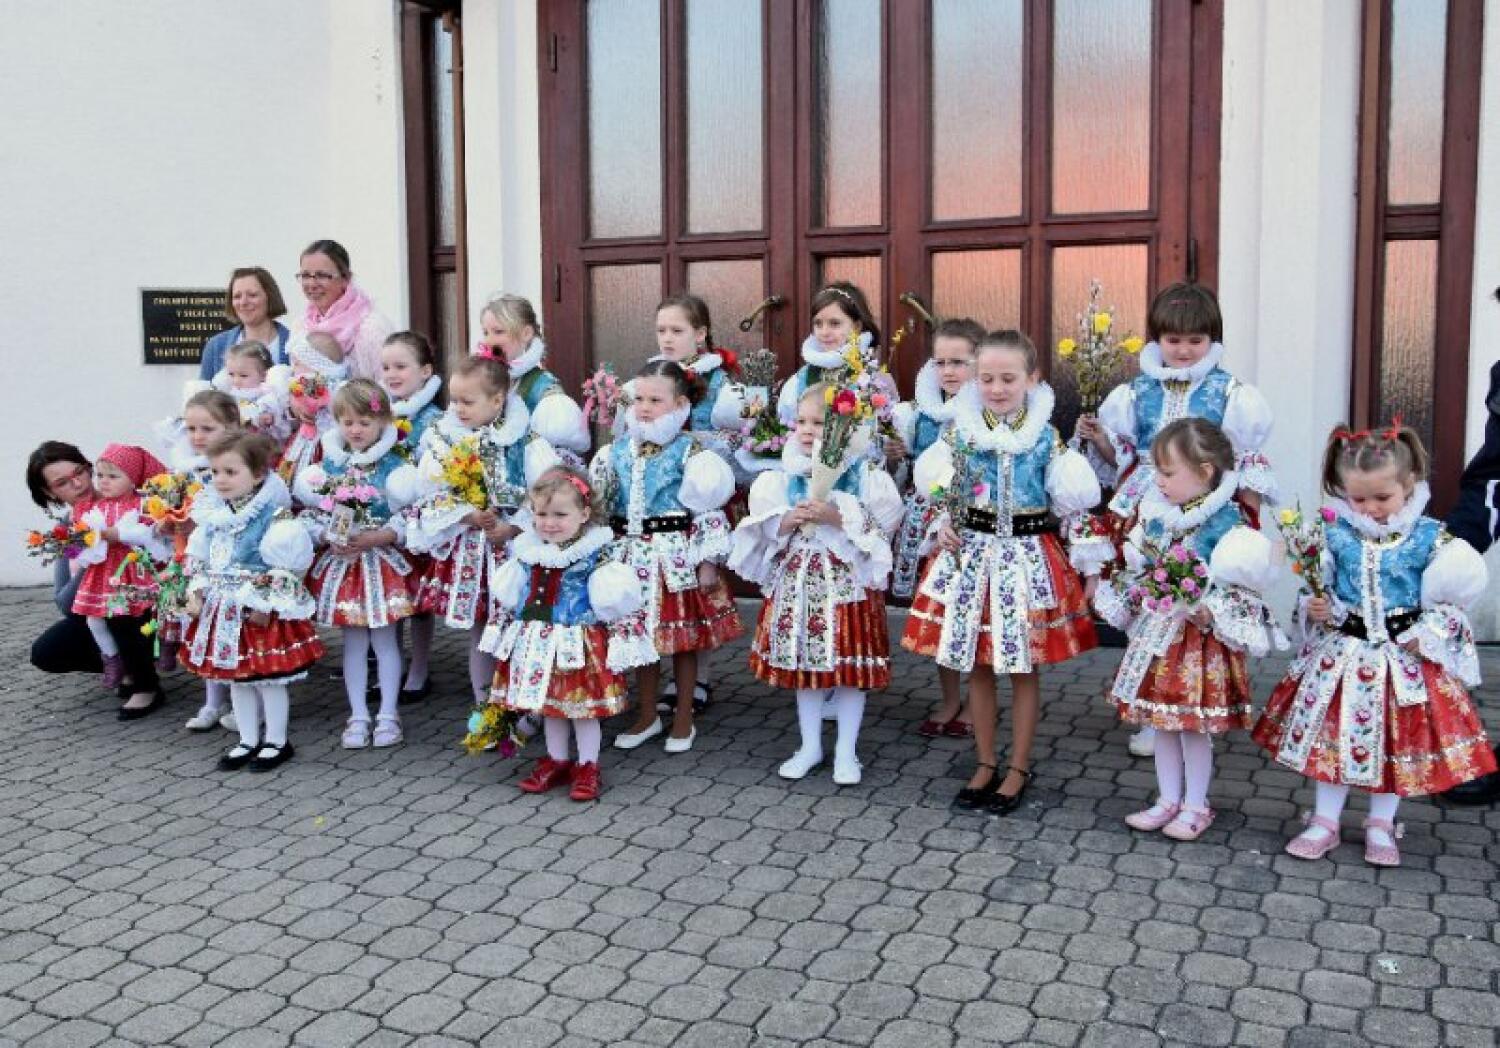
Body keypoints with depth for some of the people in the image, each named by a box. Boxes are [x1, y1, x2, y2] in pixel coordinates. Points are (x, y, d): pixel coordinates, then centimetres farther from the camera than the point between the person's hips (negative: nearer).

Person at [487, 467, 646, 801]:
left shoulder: (593, 553, -13)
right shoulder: (527, 551, 4)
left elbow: (611, 603, -12)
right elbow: (508, 597, 15)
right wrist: (505, 623, 16)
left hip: (578, 644, -5)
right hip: (537, 642, 5)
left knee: (582, 705, 5)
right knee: (546, 703, 16)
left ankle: (588, 767, 20)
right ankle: (556, 761, 32)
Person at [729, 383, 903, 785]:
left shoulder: (865, 472, -7)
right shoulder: (784, 475, 4)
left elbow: (882, 523, -12)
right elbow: (764, 526, 5)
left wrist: (838, 517, -21)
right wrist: (788, 521, -15)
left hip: (847, 580, -3)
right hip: (798, 579, 4)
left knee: (850, 666, 3)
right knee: (802, 662, 12)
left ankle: (846, 751, 19)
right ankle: (810, 746, 27)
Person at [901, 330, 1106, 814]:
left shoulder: (1046, 436, -4)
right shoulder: (961, 431, -1)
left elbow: (1069, 500, 4)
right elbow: (937, 488, 6)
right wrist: (941, 529, -6)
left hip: (1029, 555, -2)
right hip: (972, 551, 2)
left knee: (1024, 665, 7)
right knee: (976, 663, 10)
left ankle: (1019, 768, 22)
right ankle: (985, 764, 26)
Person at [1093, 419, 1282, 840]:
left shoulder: (1226, 525, -16)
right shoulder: (1156, 516, 2)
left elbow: (1244, 588, -16)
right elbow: (1137, 568, 14)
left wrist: (1211, 613, -26)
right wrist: (1110, 590, 6)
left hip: (1201, 640, -6)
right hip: (1157, 634, 6)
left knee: (1195, 727, 5)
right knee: (1162, 724, 14)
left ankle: (1196, 806, 22)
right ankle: (1168, 800, 28)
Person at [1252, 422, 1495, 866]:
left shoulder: (1429, 537, -8)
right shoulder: (1335, 533, -4)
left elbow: (1448, 600, -3)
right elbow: (1317, 586, 5)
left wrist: (1428, 635, -15)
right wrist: (1314, 607, -15)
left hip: (1404, 657, -1)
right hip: (1342, 652, 1)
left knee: (1398, 739, 8)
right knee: (1333, 734, 7)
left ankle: (1381, 825, 27)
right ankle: (1324, 822, 21)